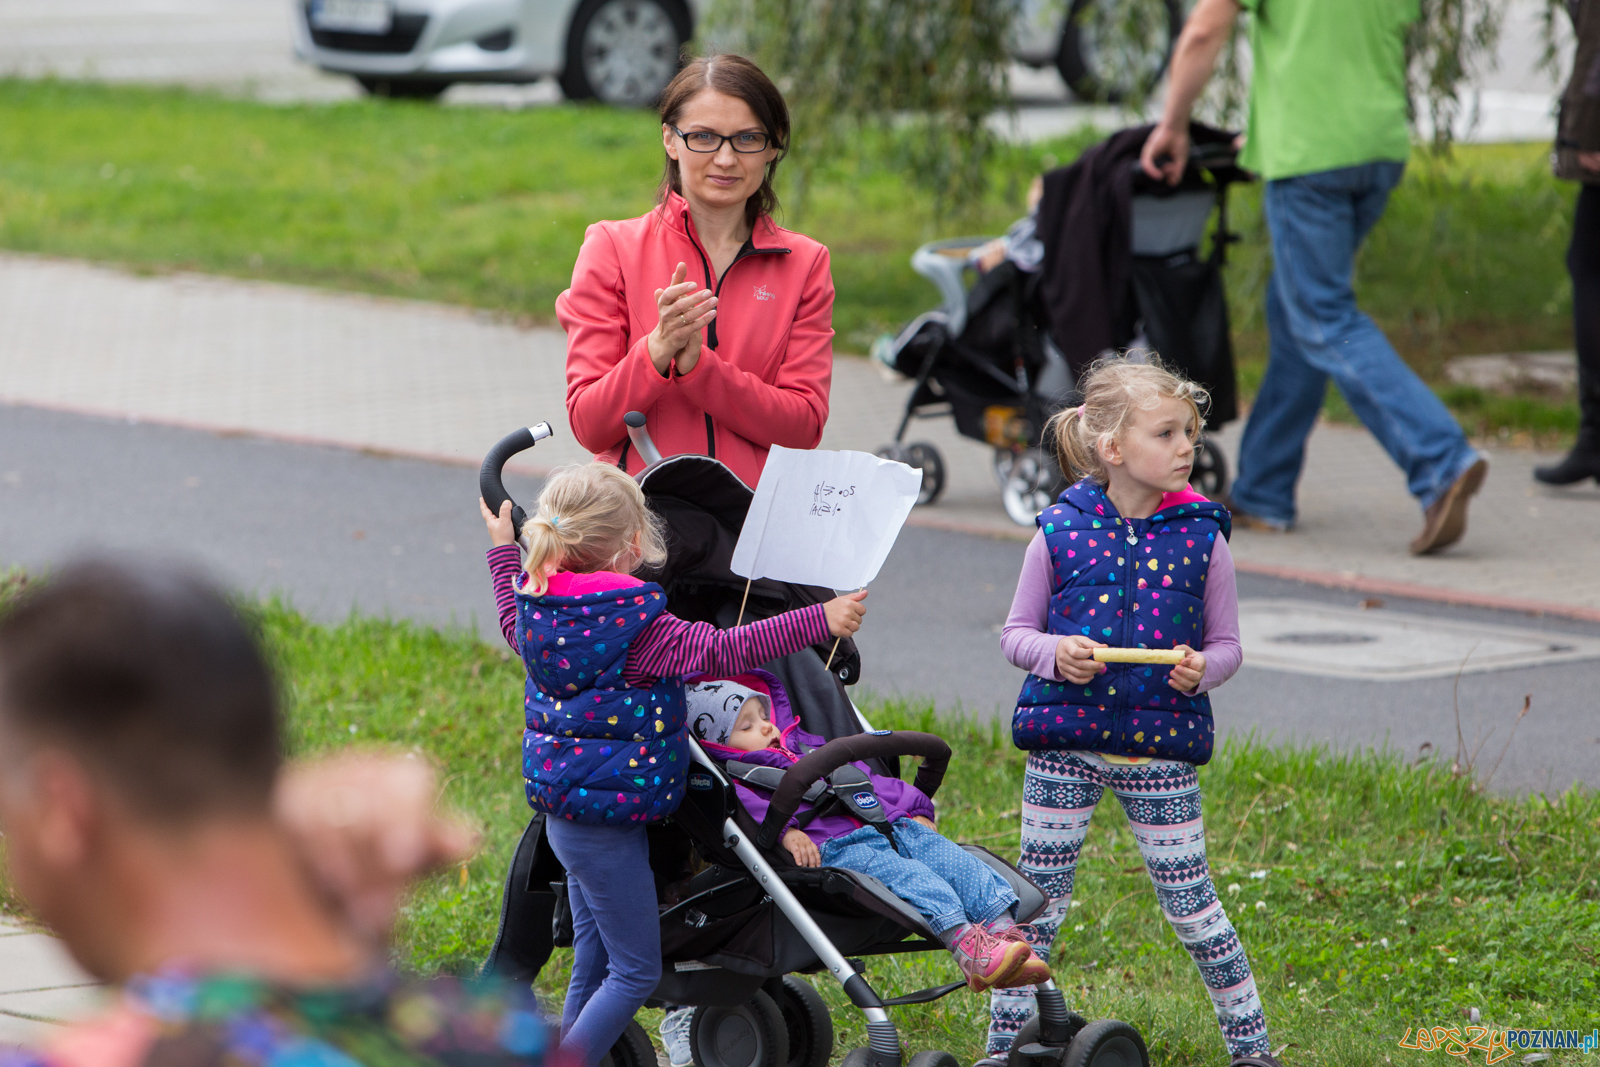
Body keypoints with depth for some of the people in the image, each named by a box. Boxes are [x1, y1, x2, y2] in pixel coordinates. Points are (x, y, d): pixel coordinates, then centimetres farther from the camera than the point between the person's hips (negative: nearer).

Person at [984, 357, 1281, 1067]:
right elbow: (1016, 632, 7)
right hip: (1064, 742, 0)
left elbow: (1227, 645, 8)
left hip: (1159, 746, 0)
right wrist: (1055, 653, -14)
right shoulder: (1060, 531, -1)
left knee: (1191, 905, 1)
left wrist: (1201, 669, -14)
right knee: (1037, 900, 6)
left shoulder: (1201, 537, 0)